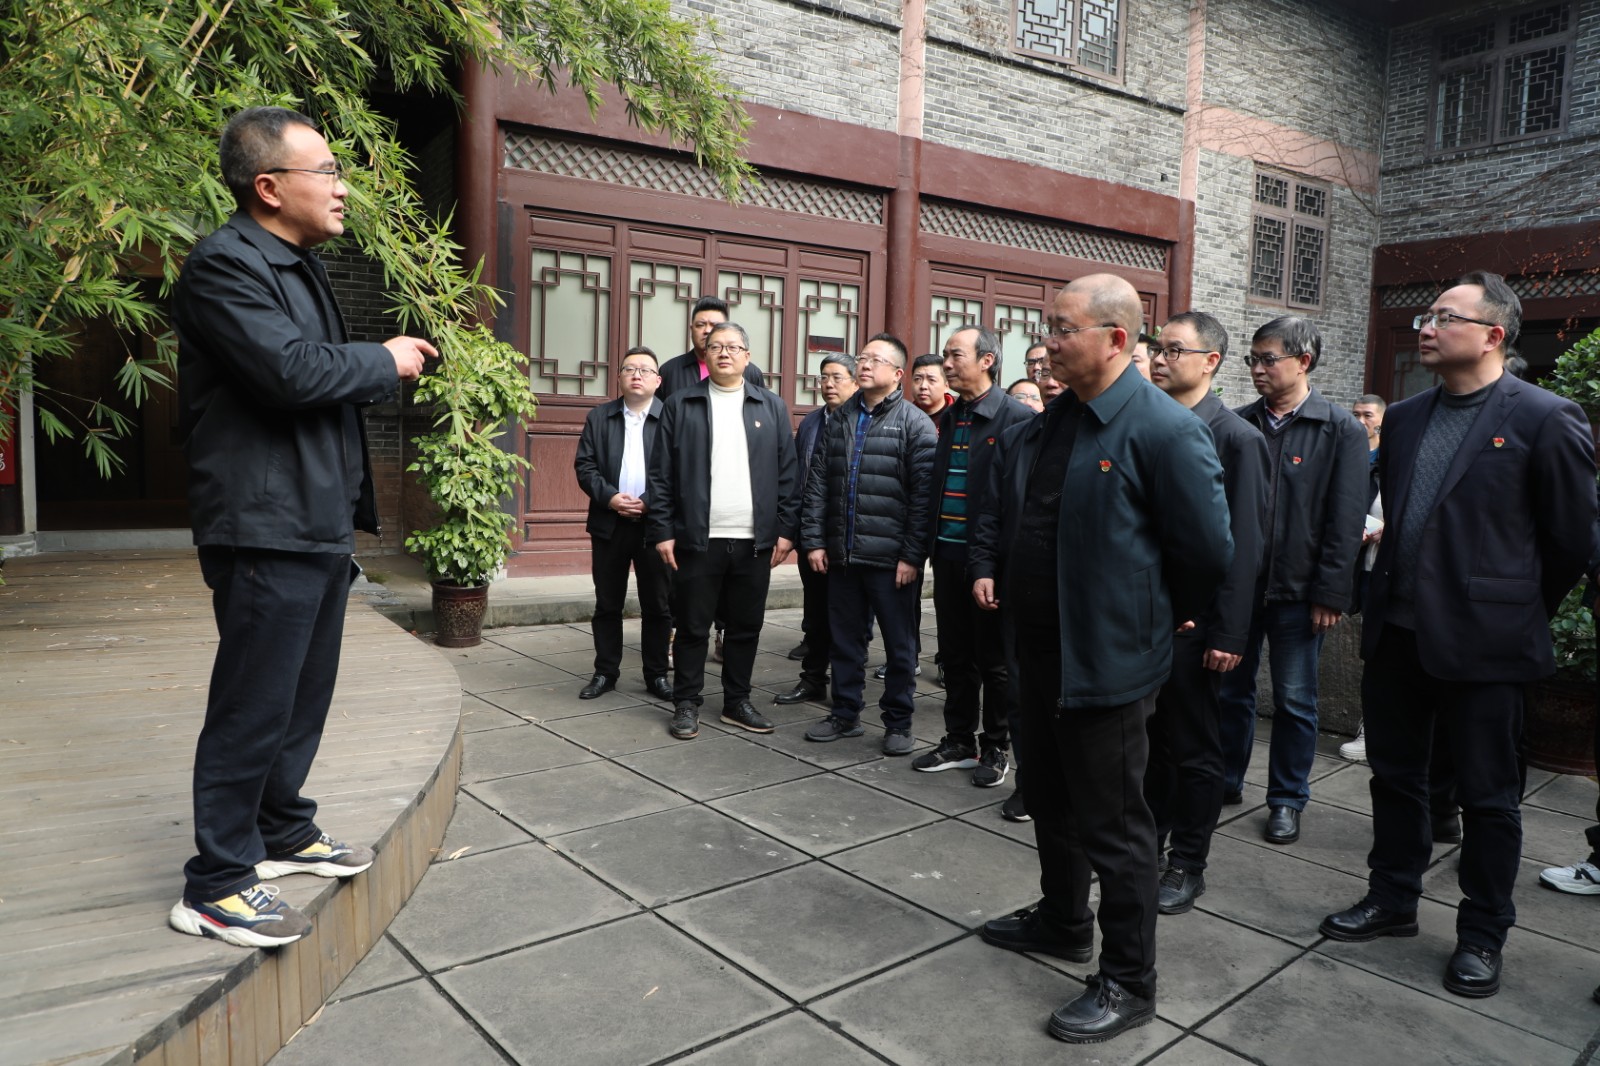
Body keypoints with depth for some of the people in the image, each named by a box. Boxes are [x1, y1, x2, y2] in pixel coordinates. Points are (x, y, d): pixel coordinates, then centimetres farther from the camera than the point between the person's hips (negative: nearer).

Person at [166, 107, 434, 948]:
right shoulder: (225, 265, -13)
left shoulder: (298, 266, 19)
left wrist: (387, 366, 8)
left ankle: (283, 830, 34)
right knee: (253, 706, -2)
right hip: (266, 531, -10)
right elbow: (291, 371, -24)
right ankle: (215, 886, 12)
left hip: (320, 524, 10)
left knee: (304, 695, 18)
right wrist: (384, 361, -10)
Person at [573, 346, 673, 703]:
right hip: (609, 523, 2)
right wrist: (610, 497, -11)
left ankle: (657, 675, 16)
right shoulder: (599, 416, 9)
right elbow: (584, 465, 4)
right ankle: (605, 672, 21)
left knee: (657, 606, 5)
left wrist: (649, 502, -16)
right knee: (607, 604, 10)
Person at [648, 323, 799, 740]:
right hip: (697, 538, -2)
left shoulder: (771, 407, 9)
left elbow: (788, 474, 6)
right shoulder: (680, 405, 4)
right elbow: (661, 475, 1)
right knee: (693, 627, 6)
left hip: (755, 541, 2)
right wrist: (662, 532, -5)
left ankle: (737, 702, 24)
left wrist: (786, 530, 0)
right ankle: (686, 705, 18)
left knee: (746, 627, 10)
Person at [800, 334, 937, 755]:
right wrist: (813, 540, 2)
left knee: (899, 644, 6)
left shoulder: (914, 424, -4)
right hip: (841, 554, 5)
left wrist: (912, 555, -14)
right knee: (845, 640, 14)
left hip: (890, 557, -5)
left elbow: (923, 494, -10)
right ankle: (846, 713, 28)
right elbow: (817, 484, 10)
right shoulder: (839, 420, 12)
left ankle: (898, 721, 20)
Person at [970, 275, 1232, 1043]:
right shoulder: (1038, 428, 8)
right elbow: (998, 510, 21)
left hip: (1106, 657, -8)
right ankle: (1062, 921, 44)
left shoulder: (1165, 430, -17)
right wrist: (986, 568, 7)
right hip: (1036, 647, 8)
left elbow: (1206, 548, -13)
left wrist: (1163, 616, -1)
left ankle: (1128, 982, 21)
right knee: (1051, 800, 23)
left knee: (1112, 823, 4)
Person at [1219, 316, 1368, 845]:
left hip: (1297, 589, -3)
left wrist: (1330, 594, -12)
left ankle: (1287, 800, 23)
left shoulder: (1341, 429, -5)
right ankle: (1226, 781, 30)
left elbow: (1345, 521, -8)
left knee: (1294, 700, 8)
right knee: (1231, 689, 13)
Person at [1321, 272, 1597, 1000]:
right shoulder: (1403, 418, 8)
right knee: (1394, 777, 16)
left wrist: (1518, 610, 5)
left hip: (1481, 641, -6)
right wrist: (1393, 597, 16)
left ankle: (1482, 936, 25)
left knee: (1488, 796, 8)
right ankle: (1392, 901, 33)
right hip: (1396, 633, 6)